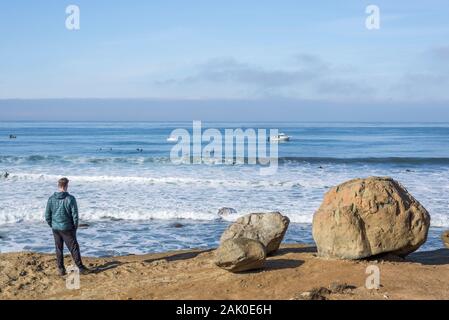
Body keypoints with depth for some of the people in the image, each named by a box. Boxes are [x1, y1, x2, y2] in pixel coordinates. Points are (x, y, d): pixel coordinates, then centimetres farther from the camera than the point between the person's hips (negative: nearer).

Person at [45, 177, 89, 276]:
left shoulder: (51, 199, -3)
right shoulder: (70, 199, -13)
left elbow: (47, 215, 1)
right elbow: (75, 215, -11)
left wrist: (52, 225, 15)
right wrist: (75, 226, 4)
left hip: (55, 228, 3)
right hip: (67, 228, -3)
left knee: (59, 249, 11)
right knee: (74, 248, 4)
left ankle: (61, 269, 15)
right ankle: (80, 268, 7)